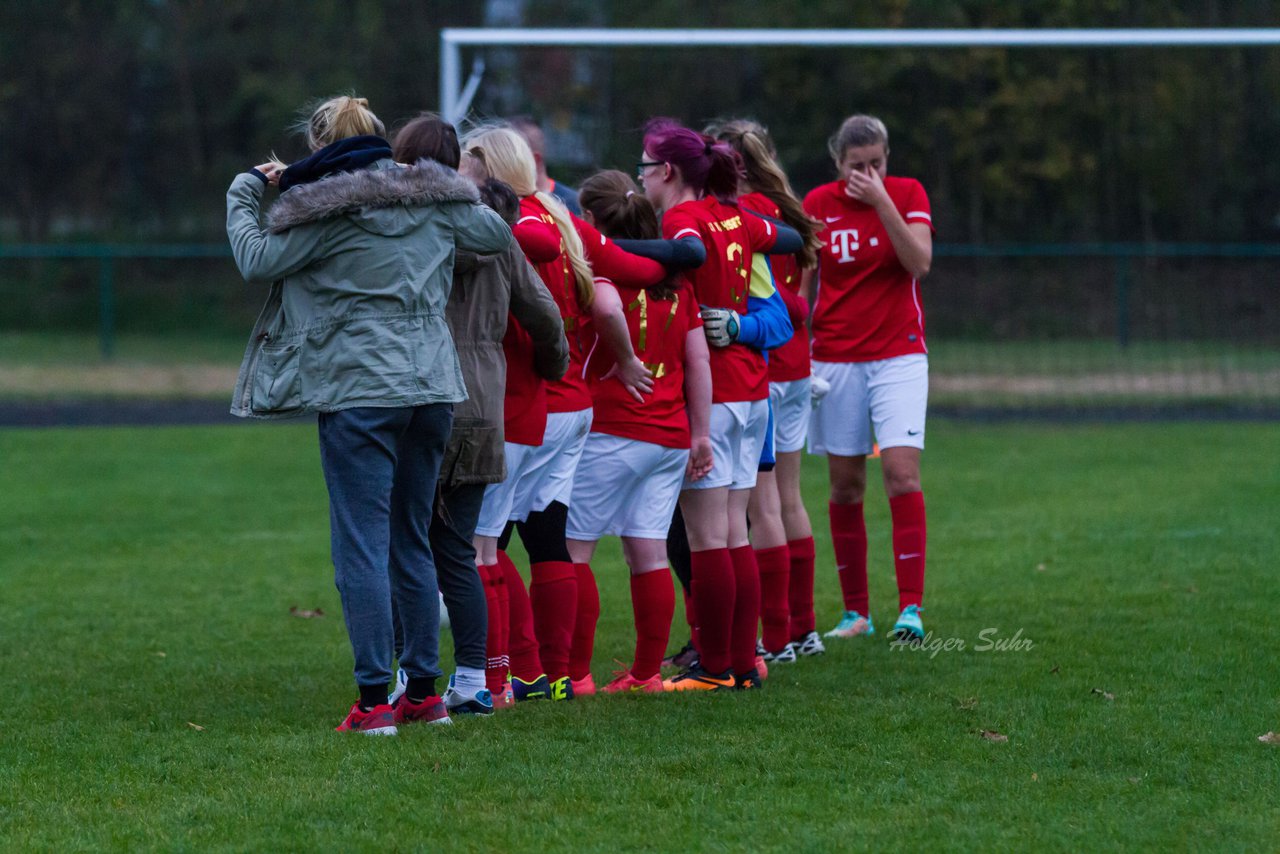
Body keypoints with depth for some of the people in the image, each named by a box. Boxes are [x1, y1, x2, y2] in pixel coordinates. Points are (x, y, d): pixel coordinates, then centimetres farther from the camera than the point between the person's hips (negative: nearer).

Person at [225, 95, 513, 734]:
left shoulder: (325, 208, -8)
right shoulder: (434, 197, 9)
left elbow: (257, 261, -5)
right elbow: (499, 234, 22)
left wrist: (245, 194, 11)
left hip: (359, 390, -6)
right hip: (432, 386, 6)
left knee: (362, 545, -4)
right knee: (413, 542, 15)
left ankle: (375, 699, -8)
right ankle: (425, 692, 17)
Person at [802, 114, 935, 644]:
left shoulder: (907, 194, 0)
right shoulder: (818, 204, 2)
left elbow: (919, 262, -14)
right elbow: (800, 284, 7)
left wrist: (881, 202, -20)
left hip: (899, 354, -2)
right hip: (835, 358, 2)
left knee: (902, 473, -15)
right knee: (845, 485, 3)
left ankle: (910, 608, -16)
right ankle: (856, 611, 11)